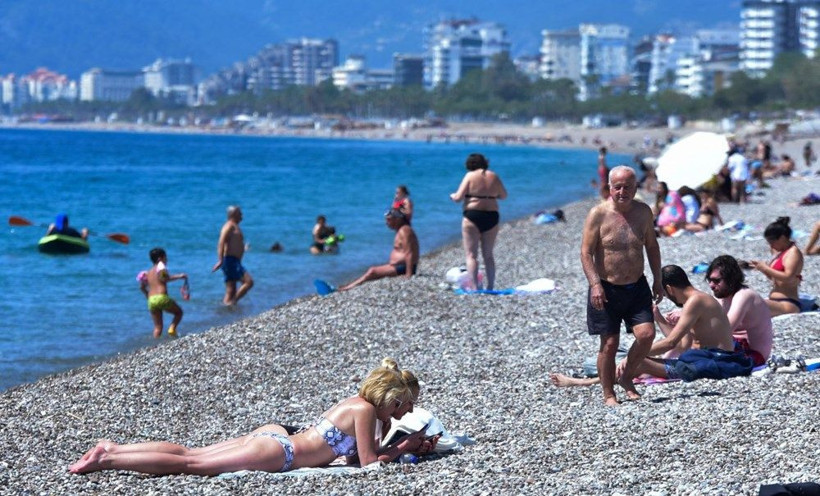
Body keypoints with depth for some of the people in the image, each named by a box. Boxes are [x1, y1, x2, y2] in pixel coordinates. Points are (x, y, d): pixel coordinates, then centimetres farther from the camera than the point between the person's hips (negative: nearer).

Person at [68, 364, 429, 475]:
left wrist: (402, 444, 16)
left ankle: (112, 448, 5)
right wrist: (404, 448, -3)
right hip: (276, 454, -8)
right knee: (189, 464, -9)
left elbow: (368, 450, 25)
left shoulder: (355, 402, 16)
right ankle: (107, 460, -11)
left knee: (189, 454, 7)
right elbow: (369, 461, -13)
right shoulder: (365, 410, -11)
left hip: (271, 435, 8)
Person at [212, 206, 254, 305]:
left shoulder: (234, 227, 22)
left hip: (234, 262, 11)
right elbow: (221, 243, -22)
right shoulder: (230, 226, -9)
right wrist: (221, 260, -32)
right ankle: (232, 302, -20)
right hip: (231, 261, -11)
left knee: (231, 291, 8)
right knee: (249, 282, -19)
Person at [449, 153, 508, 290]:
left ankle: (474, 286, -13)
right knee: (488, 255, 15)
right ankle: (491, 286, 14)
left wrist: (452, 196, 12)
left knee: (471, 255, -3)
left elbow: (459, 197, -10)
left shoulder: (470, 176, -6)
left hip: (473, 216, -5)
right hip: (492, 217, 5)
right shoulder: (494, 176, 6)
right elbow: (504, 195, 16)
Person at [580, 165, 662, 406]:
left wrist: (657, 279, 13)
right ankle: (608, 394, 14)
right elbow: (586, 252, -10)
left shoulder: (643, 212, 4)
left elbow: (652, 246, 16)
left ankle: (627, 377, 13)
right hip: (607, 289, -4)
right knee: (609, 343, 0)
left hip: (637, 287, 4)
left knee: (646, 334, -11)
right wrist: (595, 284, -19)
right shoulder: (598, 214, -9)